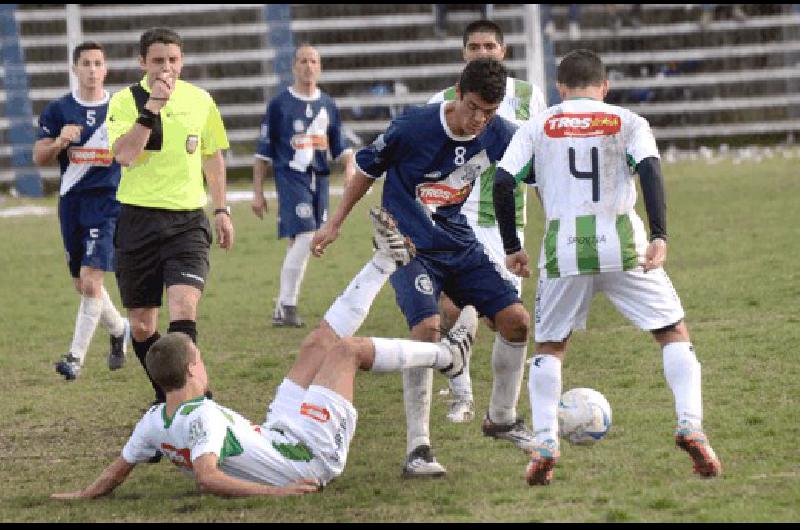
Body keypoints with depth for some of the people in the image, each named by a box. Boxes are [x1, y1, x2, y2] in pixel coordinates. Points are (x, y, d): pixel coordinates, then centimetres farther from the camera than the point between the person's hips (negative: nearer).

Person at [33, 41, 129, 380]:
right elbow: (39, 158, 2)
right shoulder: (58, 110, 4)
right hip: (71, 201, 3)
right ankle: (119, 330, 38)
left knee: (91, 281, -15)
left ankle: (76, 356, -11)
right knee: (82, 285, 11)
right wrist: (60, 141, -16)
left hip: (108, 203, -3)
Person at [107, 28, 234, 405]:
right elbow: (124, 155, -21)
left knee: (184, 308, -22)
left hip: (187, 219, 0)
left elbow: (212, 155, 19)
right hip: (139, 219, 0)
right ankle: (165, 396, 26)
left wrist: (221, 210, 17)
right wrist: (152, 108, -25)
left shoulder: (200, 100, 5)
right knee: (141, 325, 6)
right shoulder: (125, 101, -5)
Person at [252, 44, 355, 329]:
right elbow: (263, 151, 3)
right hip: (290, 177, -5)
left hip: (319, 179, 5)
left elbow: (340, 146, 19)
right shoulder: (280, 103, 1)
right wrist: (257, 192, 1)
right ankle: (286, 305, -12)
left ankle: (284, 308, 13)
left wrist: (350, 164, -3)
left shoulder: (327, 105, 14)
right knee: (305, 237, -19)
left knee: (299, 244, 5)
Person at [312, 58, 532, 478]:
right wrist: (333, 226, 4)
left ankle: (502, 419, 22)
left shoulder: (498, 136, -9)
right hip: (408, 246, -5)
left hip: (459, 244, 5)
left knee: (516, 320, -3)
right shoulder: (413, 128, -19)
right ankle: (417, 448, -19)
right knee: (427, 328, -26)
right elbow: (367, 169, -3)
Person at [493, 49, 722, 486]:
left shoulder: (538, 127, 12)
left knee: (548, 348, 17)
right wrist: (659, 236, -14)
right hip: (622, 244, -1)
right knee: (675, 333, 12)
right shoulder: (627, 122, 9)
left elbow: (502, 182, 3)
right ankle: (690, 426, -6)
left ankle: (544, 445, 1)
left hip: (564, 248, 1)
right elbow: (649, 170, -8)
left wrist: (512, 247, 11)